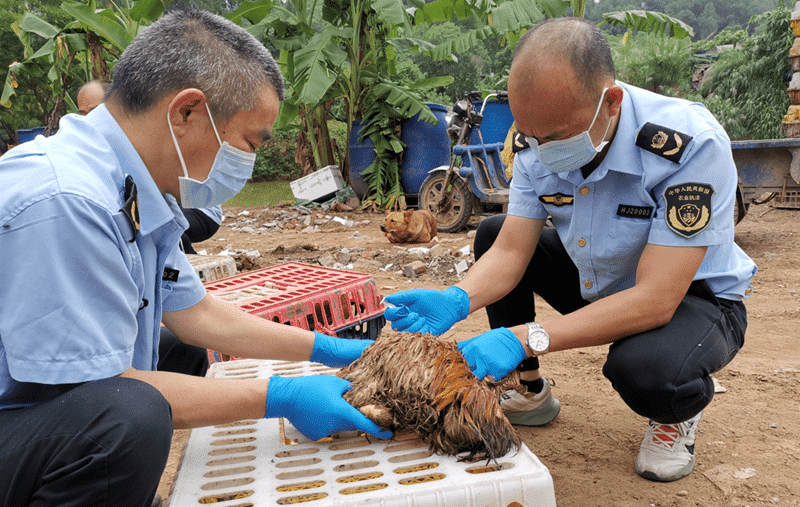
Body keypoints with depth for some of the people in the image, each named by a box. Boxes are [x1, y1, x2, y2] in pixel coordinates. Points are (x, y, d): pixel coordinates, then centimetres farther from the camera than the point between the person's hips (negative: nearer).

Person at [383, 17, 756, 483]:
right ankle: (532, 392, 10)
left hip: (692, 296, -6)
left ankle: (676, 414, 3)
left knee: (645, 372, -38)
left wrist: (526, 337, -44)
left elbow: (656, 300, -37)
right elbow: (510, 253, -15)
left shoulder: (690, 144, -34)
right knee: (491, 234, -4)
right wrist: (456, 301, -36)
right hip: (598, 284, 6)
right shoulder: (540, 145, -15)